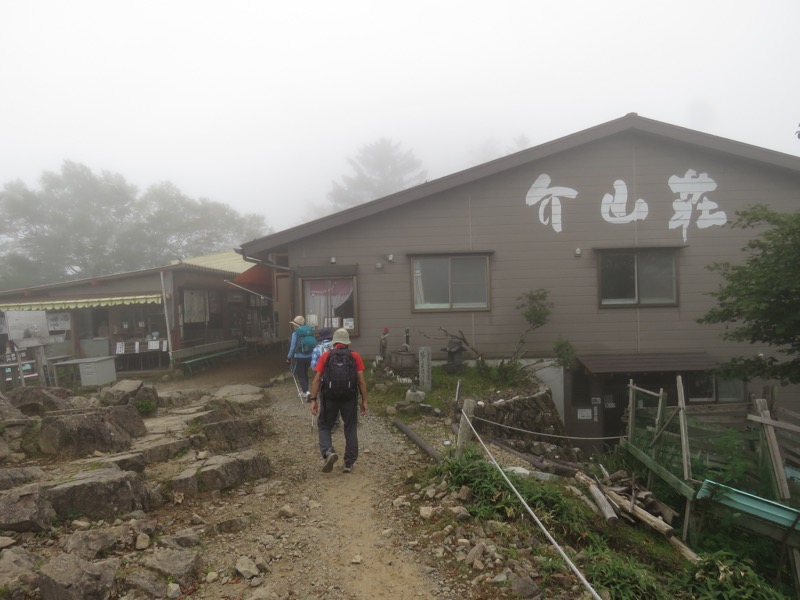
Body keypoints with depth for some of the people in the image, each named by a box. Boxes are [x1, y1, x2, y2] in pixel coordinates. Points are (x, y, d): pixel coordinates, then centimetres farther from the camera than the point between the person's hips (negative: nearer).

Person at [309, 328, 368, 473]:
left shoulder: (326, 356, 3)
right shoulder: (355, 356, 3)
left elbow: (316, 379, -5)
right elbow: (361, 379, -3)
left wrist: (313, 400, -4)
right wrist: (364, 400, 0)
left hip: (329, 397, 0)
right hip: (350, 397, 1)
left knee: (324, 426, 16)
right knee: (350, 429, 14)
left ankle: (328, 452, -7)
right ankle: (349, 463, 16)